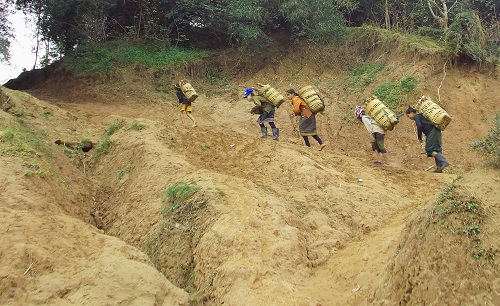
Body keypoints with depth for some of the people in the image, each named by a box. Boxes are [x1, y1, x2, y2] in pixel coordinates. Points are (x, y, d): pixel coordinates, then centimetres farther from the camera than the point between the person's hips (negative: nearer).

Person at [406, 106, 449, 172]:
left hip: (432, 131, -10)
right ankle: (439, 168, 7)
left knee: (429, 149, -8)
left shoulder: (416, 116, -1)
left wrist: (419, 137, -8)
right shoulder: (420, 115, 27)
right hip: (436, 130, 10)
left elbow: (419, 126, -16)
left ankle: (444, 162, -19)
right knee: (436, 149, 9)